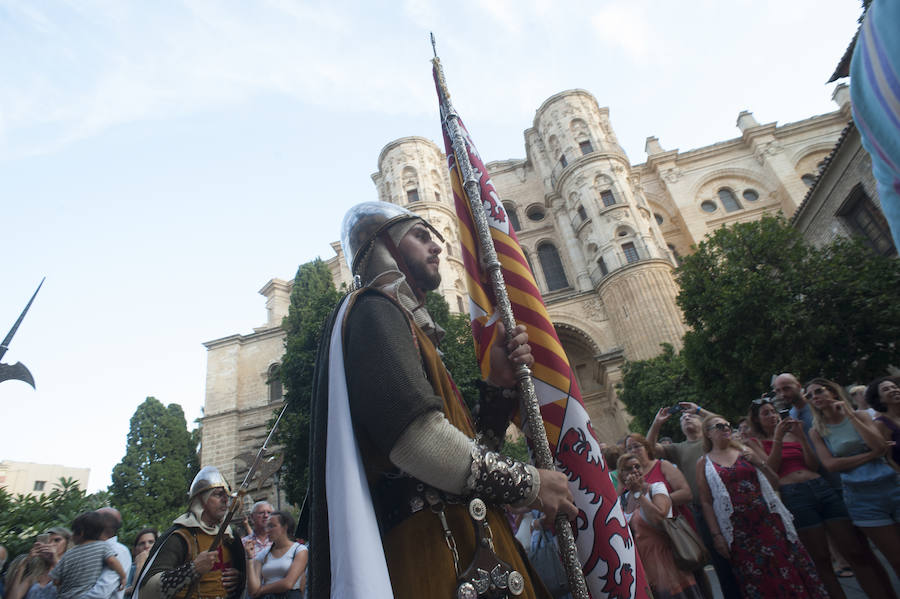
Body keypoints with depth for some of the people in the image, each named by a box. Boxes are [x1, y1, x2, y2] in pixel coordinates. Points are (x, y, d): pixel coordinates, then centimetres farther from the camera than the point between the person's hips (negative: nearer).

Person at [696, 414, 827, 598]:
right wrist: (716, 535, -7)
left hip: (769, 520, 2)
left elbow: (775, 483, 11)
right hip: (739, 528, -2)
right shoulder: (704, 464, 2)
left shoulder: (745, 451, 9)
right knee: (757, 583, 5)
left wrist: (760, 463, -4)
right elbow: (706, 502, -1)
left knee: (787, 571, 5)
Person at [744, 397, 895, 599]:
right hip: (793, 494, -4)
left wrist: (801, 437, -1)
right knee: (821, 559, 2)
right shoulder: (754, 441, 7)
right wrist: (777, 438, -12)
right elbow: (770, 468, -7)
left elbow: (814, 465, 10)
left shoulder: (792, 434, 17)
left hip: (820, 486, 4)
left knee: (858, 552, 4)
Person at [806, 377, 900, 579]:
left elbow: (881, 447, -11)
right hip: (861, 496, -1)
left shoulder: (859, 416, 3)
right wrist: (871, 454, -10)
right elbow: (830, 464, -9)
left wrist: (850, 415, -11)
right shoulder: (817, 431, 1)